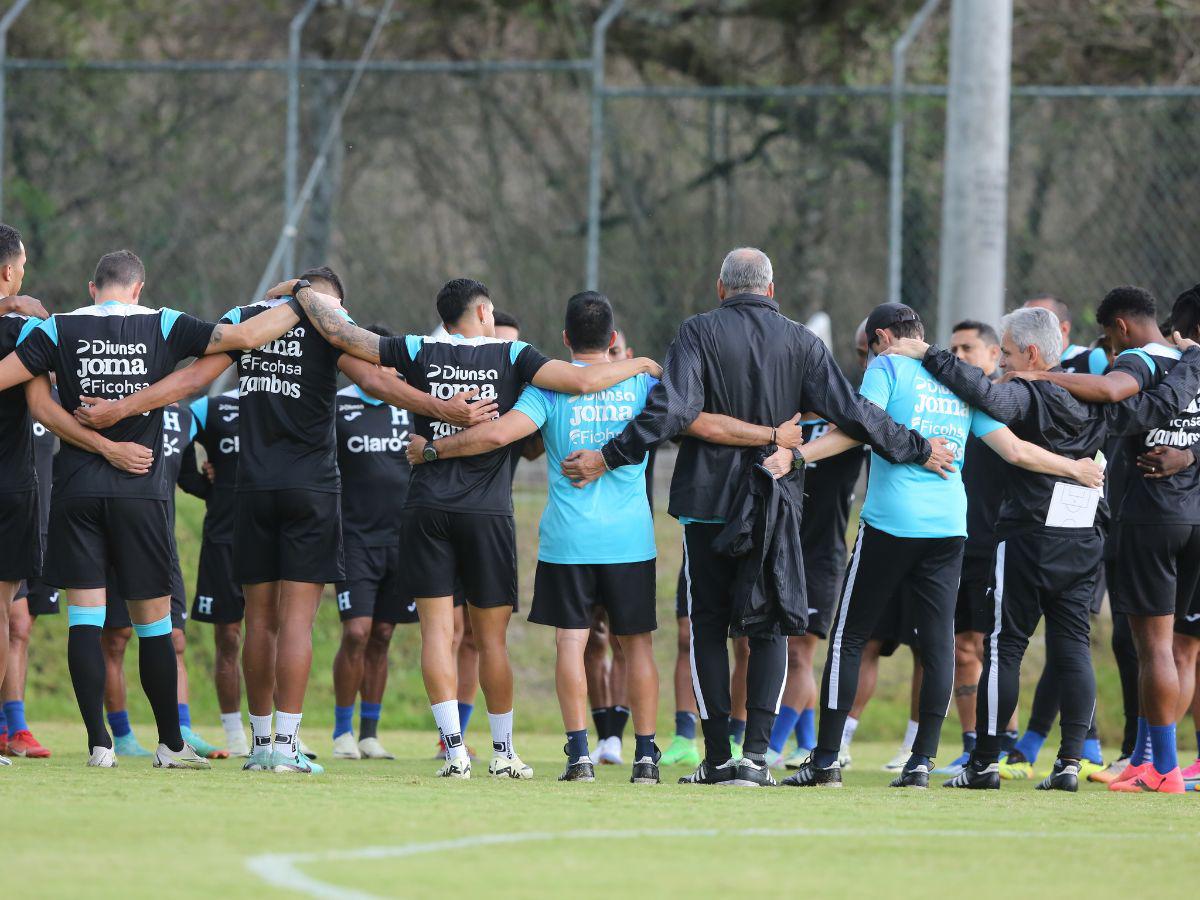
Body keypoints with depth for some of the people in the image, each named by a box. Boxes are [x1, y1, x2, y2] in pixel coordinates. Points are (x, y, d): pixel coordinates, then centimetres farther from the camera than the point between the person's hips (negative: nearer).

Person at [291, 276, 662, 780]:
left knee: (437, 631, -1)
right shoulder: (511, 357, 1)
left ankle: (455, 750, -10)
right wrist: (637, 366, 10)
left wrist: (305, 293, 21)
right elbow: (581, 382, -8)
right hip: (488, 512, 0)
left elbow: (339, 333, 3)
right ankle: (503, 752, 15)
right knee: (492, 638, 8)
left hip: (427, 510, 0)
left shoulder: (419, 353, 4)